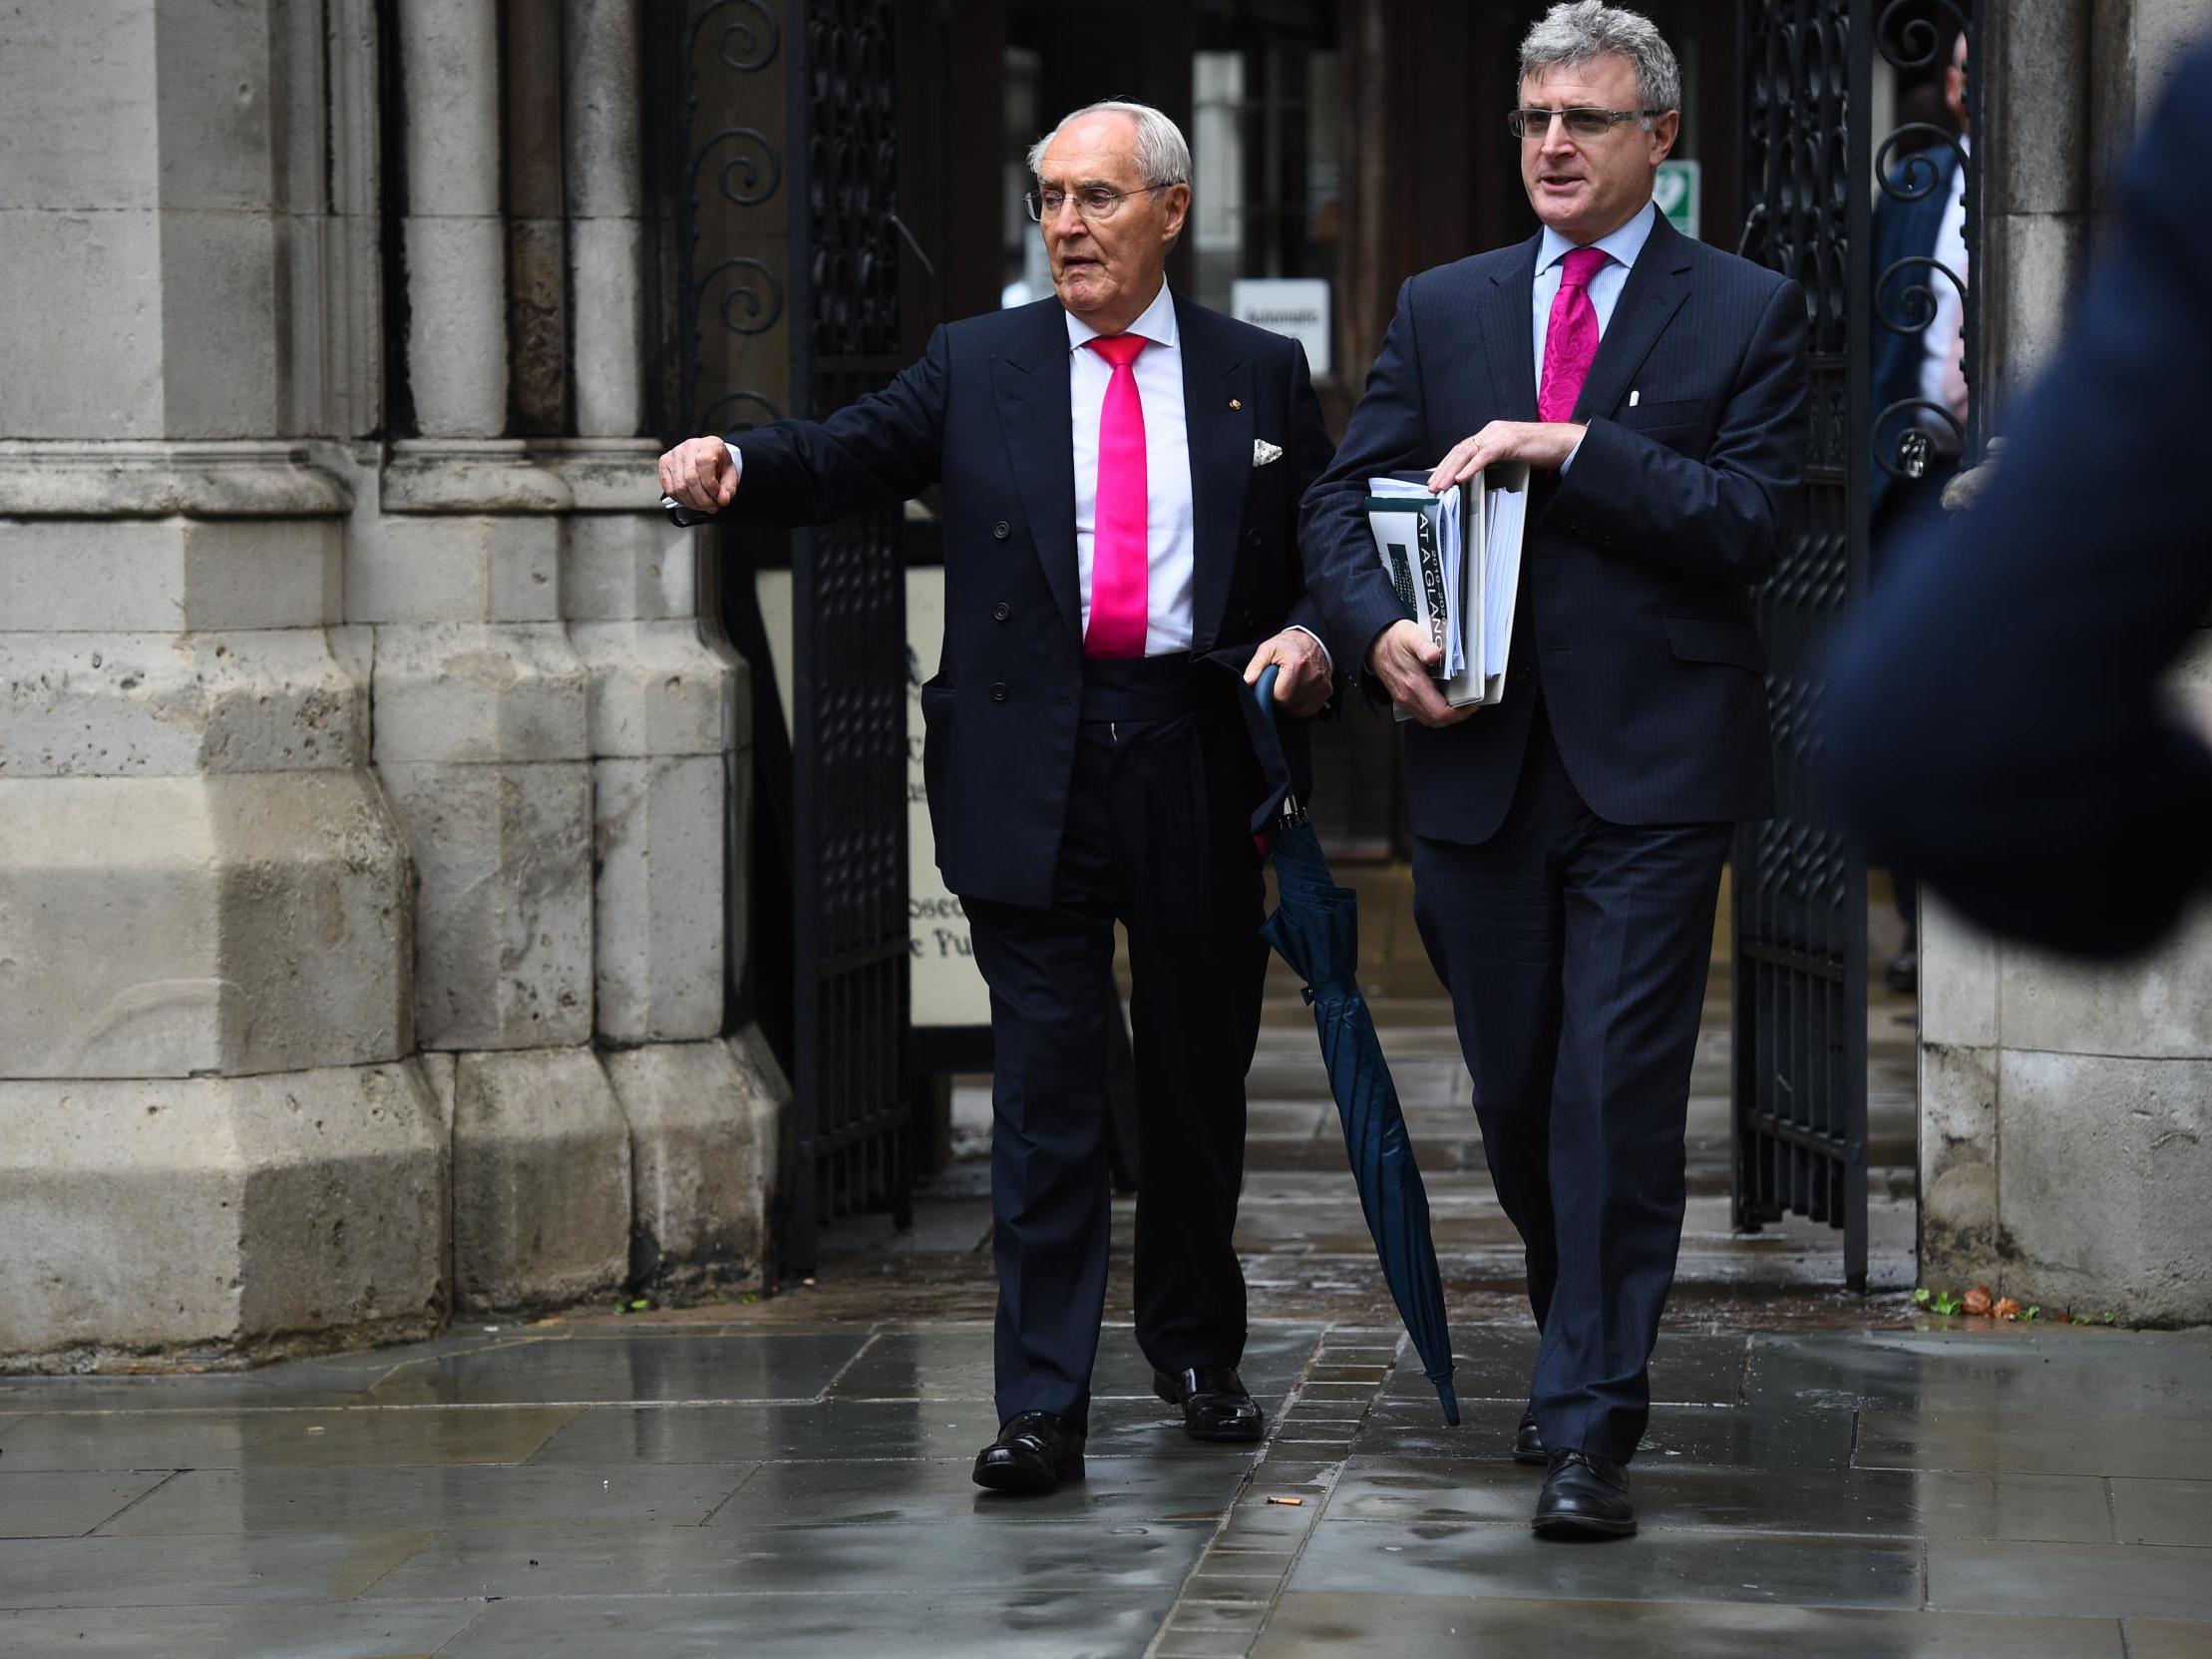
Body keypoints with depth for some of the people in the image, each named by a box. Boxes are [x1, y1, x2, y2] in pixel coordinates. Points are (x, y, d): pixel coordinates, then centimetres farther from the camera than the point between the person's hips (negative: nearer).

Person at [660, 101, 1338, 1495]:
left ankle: (1197, 1349, 33)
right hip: (1033, 770, -1)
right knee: (1047, 1090, -4)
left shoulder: (1262, 375, 9)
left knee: (1200, 1077, 13)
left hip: (1200, 759, 1)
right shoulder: (977, 366, 8)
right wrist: (734, 465, -24)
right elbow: (847, 457, -4)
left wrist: (1311, 638, -9)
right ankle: (1043, 1404, -4)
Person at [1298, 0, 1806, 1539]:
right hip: (1481, 762, 4)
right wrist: (1380, 625, -8)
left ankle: (1593, 1427, -7)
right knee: (1514, 1093, 11)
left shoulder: (1748, 312, 2)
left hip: (1653, 772, -4)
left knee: (1619, 1093, -10)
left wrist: (1565, 446, -15)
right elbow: (1343, 498, 12)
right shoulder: (1443, 308, 13)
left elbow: (1755, 525, -8)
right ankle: (1581, 1341, 33)